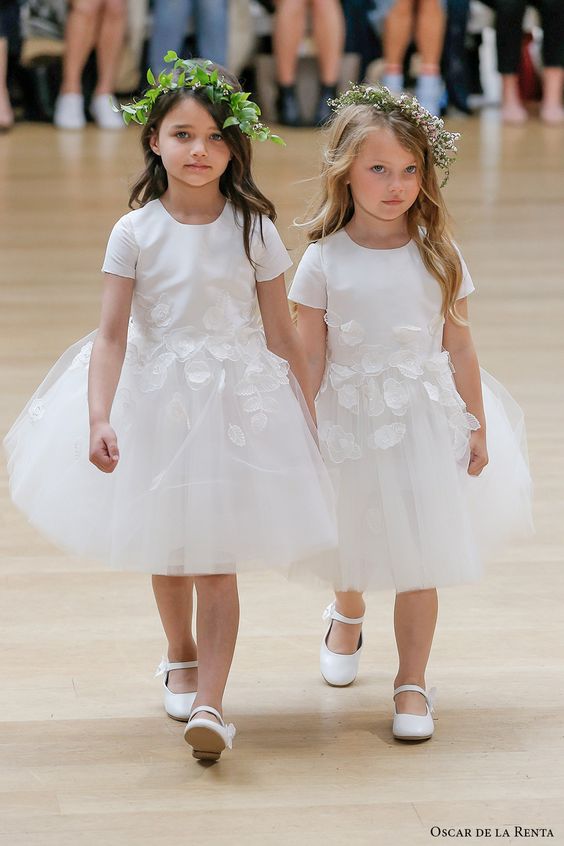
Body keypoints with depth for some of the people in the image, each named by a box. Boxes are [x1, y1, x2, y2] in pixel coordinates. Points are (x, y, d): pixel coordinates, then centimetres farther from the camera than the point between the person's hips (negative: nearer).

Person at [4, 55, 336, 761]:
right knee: (167, 549, 18)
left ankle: (208, 704, -7)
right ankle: (180, 657, 43)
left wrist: (311, 420, 3)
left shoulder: (253, 229, -6)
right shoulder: (136, 232, -8)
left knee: (218, 558, -6)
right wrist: (99, 419, -24)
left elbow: (281, 334, 0)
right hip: (156, 401, 1)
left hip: (237, 402, -1)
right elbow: (112, 334, -12)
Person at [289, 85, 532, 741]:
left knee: (420, 561, 0)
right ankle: (347, 615, 53)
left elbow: (459, 348, 0)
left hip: (426, 421, 0)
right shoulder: (325, 261, -10)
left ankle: (412, 684, 14)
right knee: (351, 546, 19)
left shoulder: (437, 255, -5)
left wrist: (477, 426, 3)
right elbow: (311, 360, -5)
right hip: (350, 424, 0)